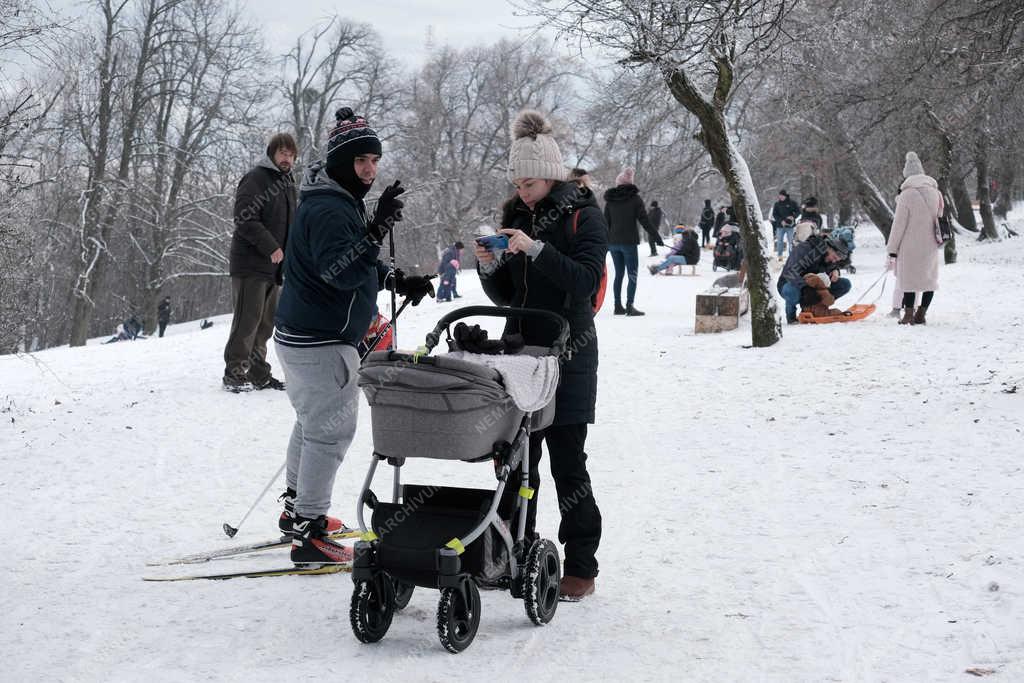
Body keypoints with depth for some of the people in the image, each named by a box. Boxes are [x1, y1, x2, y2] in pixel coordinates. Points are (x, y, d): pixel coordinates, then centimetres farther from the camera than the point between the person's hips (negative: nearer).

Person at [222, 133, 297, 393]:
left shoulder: (288, 184, 19)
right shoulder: (255, 179, -9)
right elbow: (245, 219, -18)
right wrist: (271, 247, -20)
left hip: (273, 266, 8)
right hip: (251, 263, -8)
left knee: (265, 322, 10)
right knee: (248, 320, -9)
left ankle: (258, 373, 17)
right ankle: (234, 373, -3)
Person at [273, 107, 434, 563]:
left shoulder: (339, 202, 14)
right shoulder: (328, 209, -20)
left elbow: (358, 268, 22)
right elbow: (341, 272, -31)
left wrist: (399, 282, 9)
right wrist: (377, 229, -36)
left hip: (302, 336, 11)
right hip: (320, 342, -11)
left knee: (314, 420, 22)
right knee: (331, 429, -7)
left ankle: (297, 511, 36)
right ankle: (309, 533, -4)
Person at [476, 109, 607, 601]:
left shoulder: (582, 216, -4)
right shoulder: (516, 216, 13)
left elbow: (586, 281, -17)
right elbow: (506, 296, 15)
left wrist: (536, 250, -25)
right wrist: (490, 268, -5)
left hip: (567, 356, -6)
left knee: (567, 463, -3)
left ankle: (581, 567, 4)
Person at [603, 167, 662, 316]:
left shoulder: (610, 200, 7)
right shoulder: (635, 199, -5)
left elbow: (606, 222, 11)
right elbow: (645, 220, -7)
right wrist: (656, 237, -2)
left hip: (613, 242, 5)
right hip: (629, 242, -5)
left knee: (619, 274, 13)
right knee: (632, 275, -3)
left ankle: (618, 306, 12)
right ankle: (630, 306, -14)